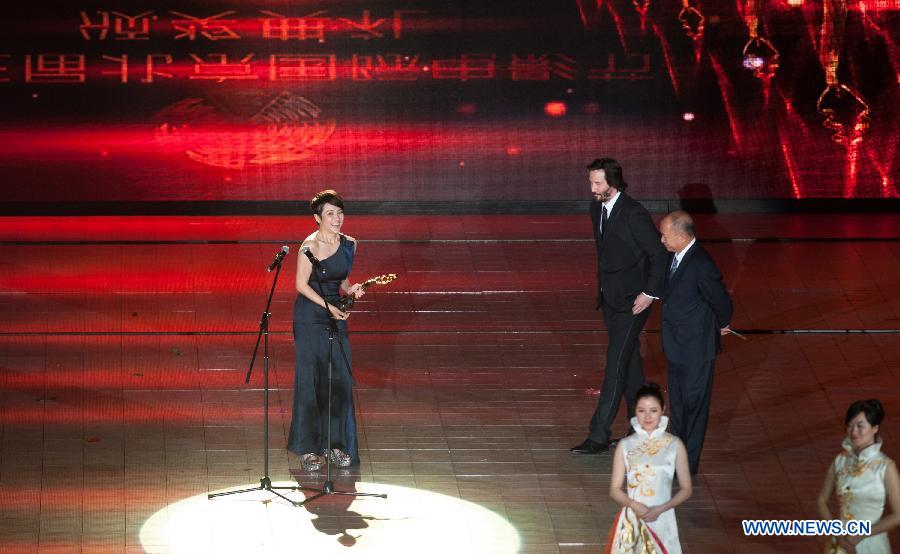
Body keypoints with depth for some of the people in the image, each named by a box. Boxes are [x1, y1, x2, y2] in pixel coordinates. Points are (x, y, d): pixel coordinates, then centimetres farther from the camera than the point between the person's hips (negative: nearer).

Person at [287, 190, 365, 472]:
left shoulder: (349, 245, 3)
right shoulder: (310, 246, -16)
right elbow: (302, 285, -12)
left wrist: (350, 289, -4)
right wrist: (328, 307, -19)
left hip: (336, 316, 6)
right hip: (309, 318, -6)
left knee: (340, 379, 4)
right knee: (310, 380, -1)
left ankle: (336, 443, 16)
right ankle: (307, 448, 8)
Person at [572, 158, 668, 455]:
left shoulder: (634, 214, -20)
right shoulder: (597, 208, 5)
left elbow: (660, 253, -16)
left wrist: (650, 293, -15)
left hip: (631, 301, -8)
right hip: (609, 297, 8)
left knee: (615, 366, -10)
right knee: (629, 363, 16)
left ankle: (599, 436, -10)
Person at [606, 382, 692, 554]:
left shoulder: (674, 445, -1)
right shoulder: (625, 446, 1)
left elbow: (686, 489, 3)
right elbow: (614, 490, 3)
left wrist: (660, 509, -11)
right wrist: (634, 505, -15)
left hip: (662, 521, -1)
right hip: (632, 521, 1)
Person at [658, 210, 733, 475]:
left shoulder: (701, 266, -28)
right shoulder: (675, 257, -1)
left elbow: (722, 303, -18)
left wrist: (721, 327, 2)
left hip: (696, 349, -9)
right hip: (677, 346, 9)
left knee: (693, 404, 5)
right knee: (677, 403, 21)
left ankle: (688, 465, 16)